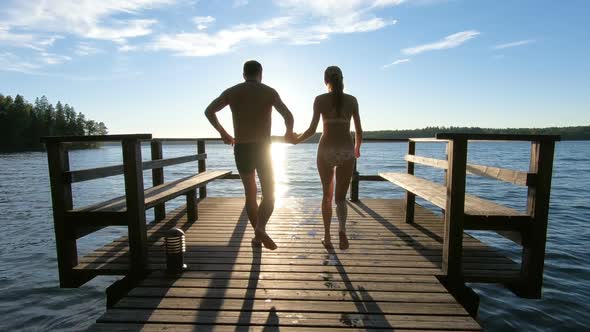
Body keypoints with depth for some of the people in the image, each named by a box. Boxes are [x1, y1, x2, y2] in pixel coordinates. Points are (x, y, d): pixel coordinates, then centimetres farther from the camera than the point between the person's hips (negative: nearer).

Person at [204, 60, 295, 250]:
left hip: (241, 149, 3)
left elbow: (209, 111, 11)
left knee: (250, 194, 16)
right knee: (269, 195, 6)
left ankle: (258, 235, 21)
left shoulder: (231, 92, 8)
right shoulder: (269, 92, 1)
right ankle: (260, 229, -17)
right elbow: (288, 115, -10)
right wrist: (289, 133, 9)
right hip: (262, 149, -2)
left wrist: (223, 133, 21)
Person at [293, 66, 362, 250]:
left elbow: (312, 129, -5)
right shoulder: (352, 100, 6)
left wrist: (297, 140, 14)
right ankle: (342, 229, -19)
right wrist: (357, 148, 26)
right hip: (346, 151, 1)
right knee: (340, 197, 9)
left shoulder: (320, 99, 0)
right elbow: (359, 131, 7)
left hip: (326, 150, -1)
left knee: (327, 195, 17)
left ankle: (327, 237, 21)